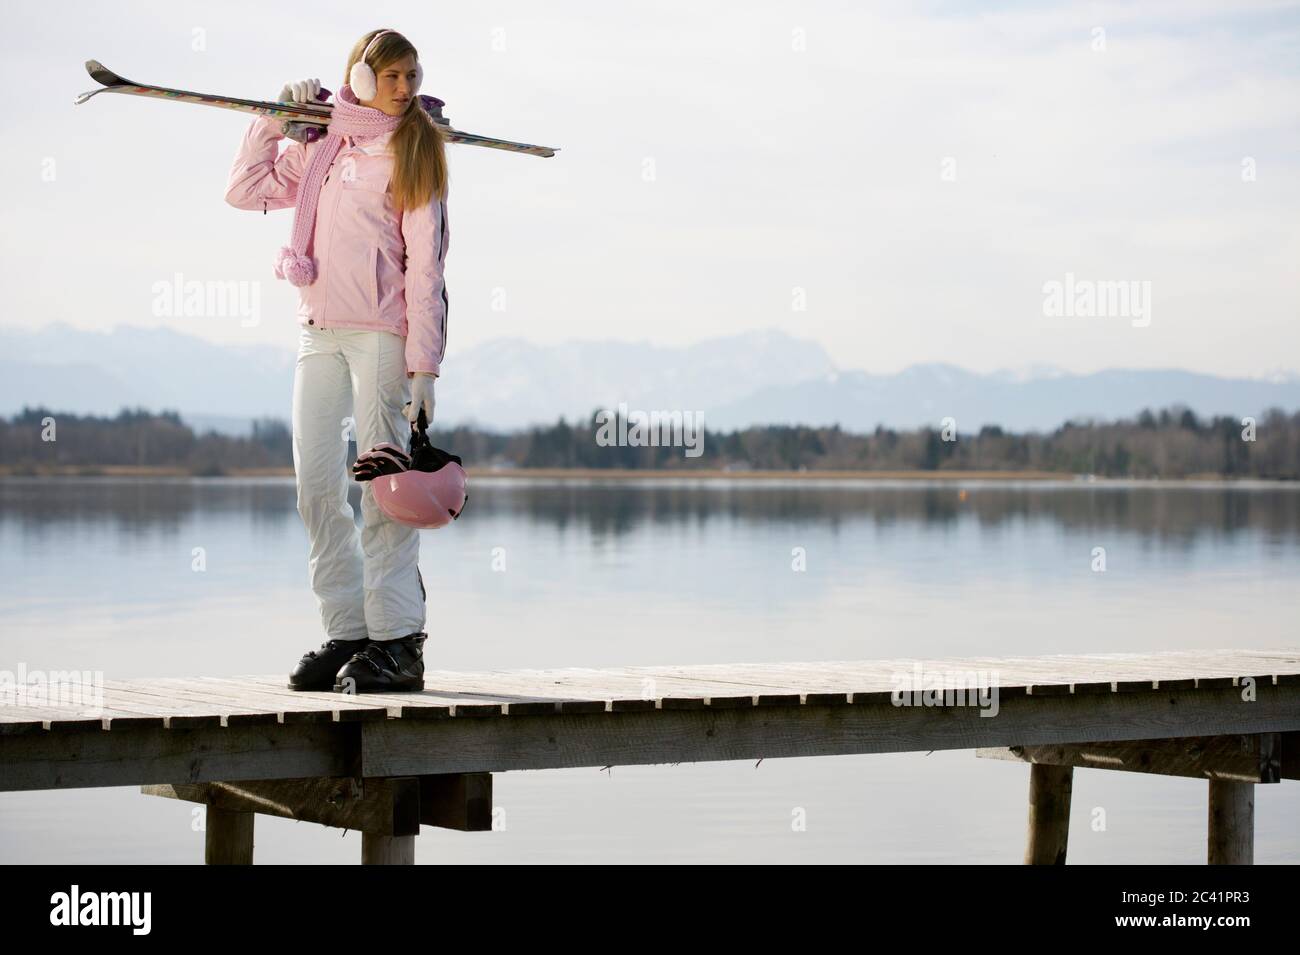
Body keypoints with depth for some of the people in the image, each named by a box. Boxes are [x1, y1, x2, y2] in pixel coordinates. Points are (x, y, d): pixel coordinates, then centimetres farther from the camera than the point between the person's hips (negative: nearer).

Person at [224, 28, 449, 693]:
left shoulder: (415, 150, 1)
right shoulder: (320, 146, 16)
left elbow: (425, 264, -4)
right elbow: (245, 190, 23)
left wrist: (424, 364, -11)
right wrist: (273, 118, 14)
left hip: (383, 333, -5)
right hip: (319, 332, 5)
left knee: (382, 487, -8)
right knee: (316, 486, 3)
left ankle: (397, 643, -4)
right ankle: (345, 633, 10)